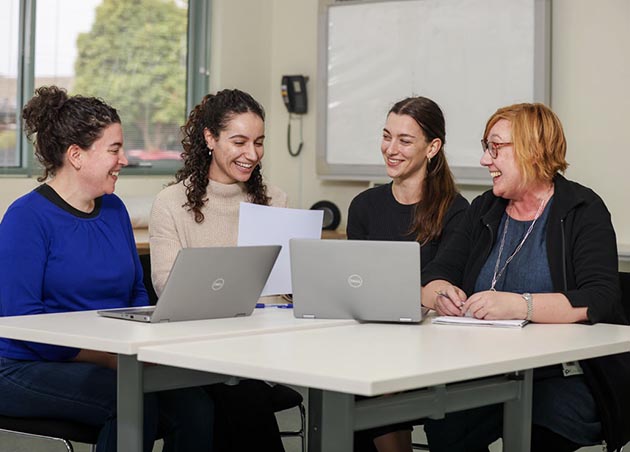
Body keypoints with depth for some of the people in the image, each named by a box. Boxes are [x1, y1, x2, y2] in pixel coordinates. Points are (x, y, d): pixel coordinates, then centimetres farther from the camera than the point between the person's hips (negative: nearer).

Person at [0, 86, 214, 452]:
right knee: (136, 402, -33)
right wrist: (112, 357, -22)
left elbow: (137, 294, 21)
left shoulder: (114, 209, 14)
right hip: (31, 368, -6)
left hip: (110, 363, 6)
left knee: (196, 408, -21)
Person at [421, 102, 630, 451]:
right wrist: (442, 294, -15)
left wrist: (519, 305, -29)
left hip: (564, 379, -4)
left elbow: (601, 300, -16)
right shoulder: (485, 210, 15)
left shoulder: (583, 211, -2)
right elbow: (435, 278, 10)